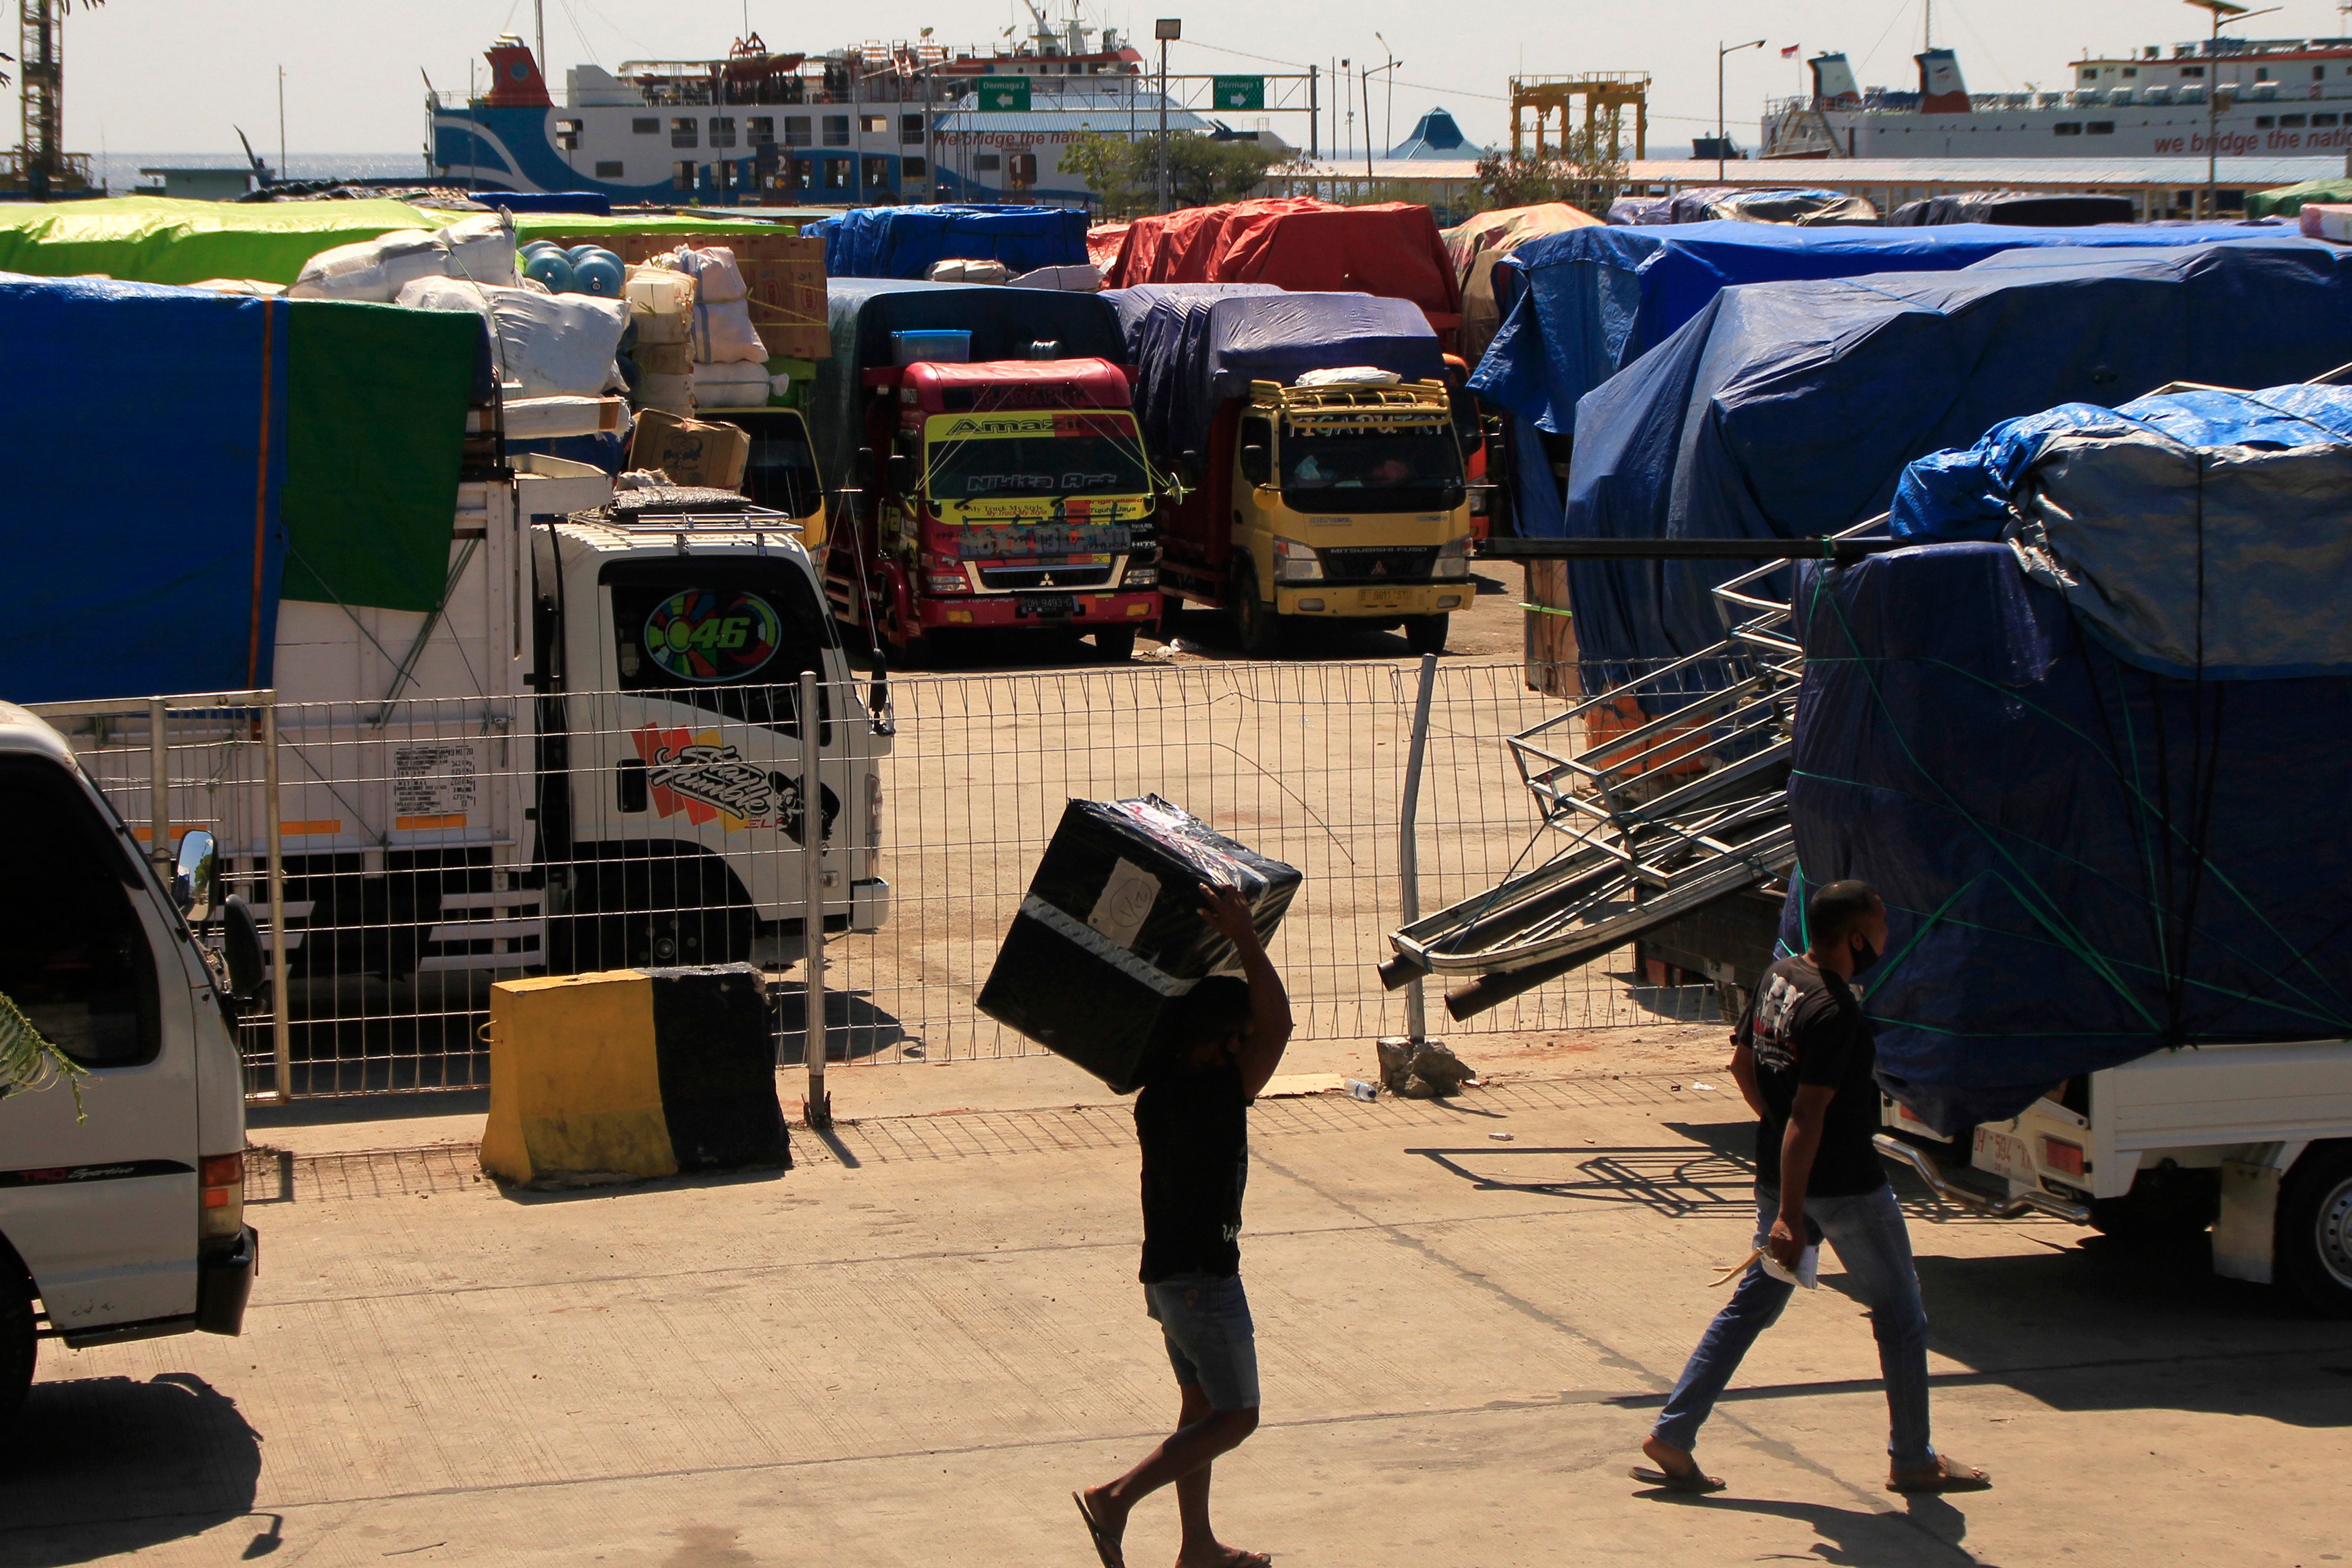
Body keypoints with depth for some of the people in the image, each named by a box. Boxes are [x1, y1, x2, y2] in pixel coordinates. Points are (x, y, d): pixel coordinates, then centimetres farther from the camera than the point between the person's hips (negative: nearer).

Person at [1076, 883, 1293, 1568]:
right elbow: (1278, 1026, -26)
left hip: (1165, 1271, 9)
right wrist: (1245, 937, -24)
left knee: (1201, 1404, 17)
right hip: (1205, 1277, -9)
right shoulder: (1218, 1094, -21)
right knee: (1235, 1417, 0)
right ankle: (1118, 1497, -11)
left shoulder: (1156, 1093, 3)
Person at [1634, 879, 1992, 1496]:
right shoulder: (1835, 1012, -23)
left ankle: (1672, 1435, 9)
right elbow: (1808, 1114, -27)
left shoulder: (1777, 978, 4)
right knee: (1901, 1317, 8)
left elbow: (1742, 1063, 15)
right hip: (1847, 1185, -8)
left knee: (1751, 1304, 13)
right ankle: (1913, 1462, 17)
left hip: (1778, 1173, 8)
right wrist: (1790, 1214, -28)